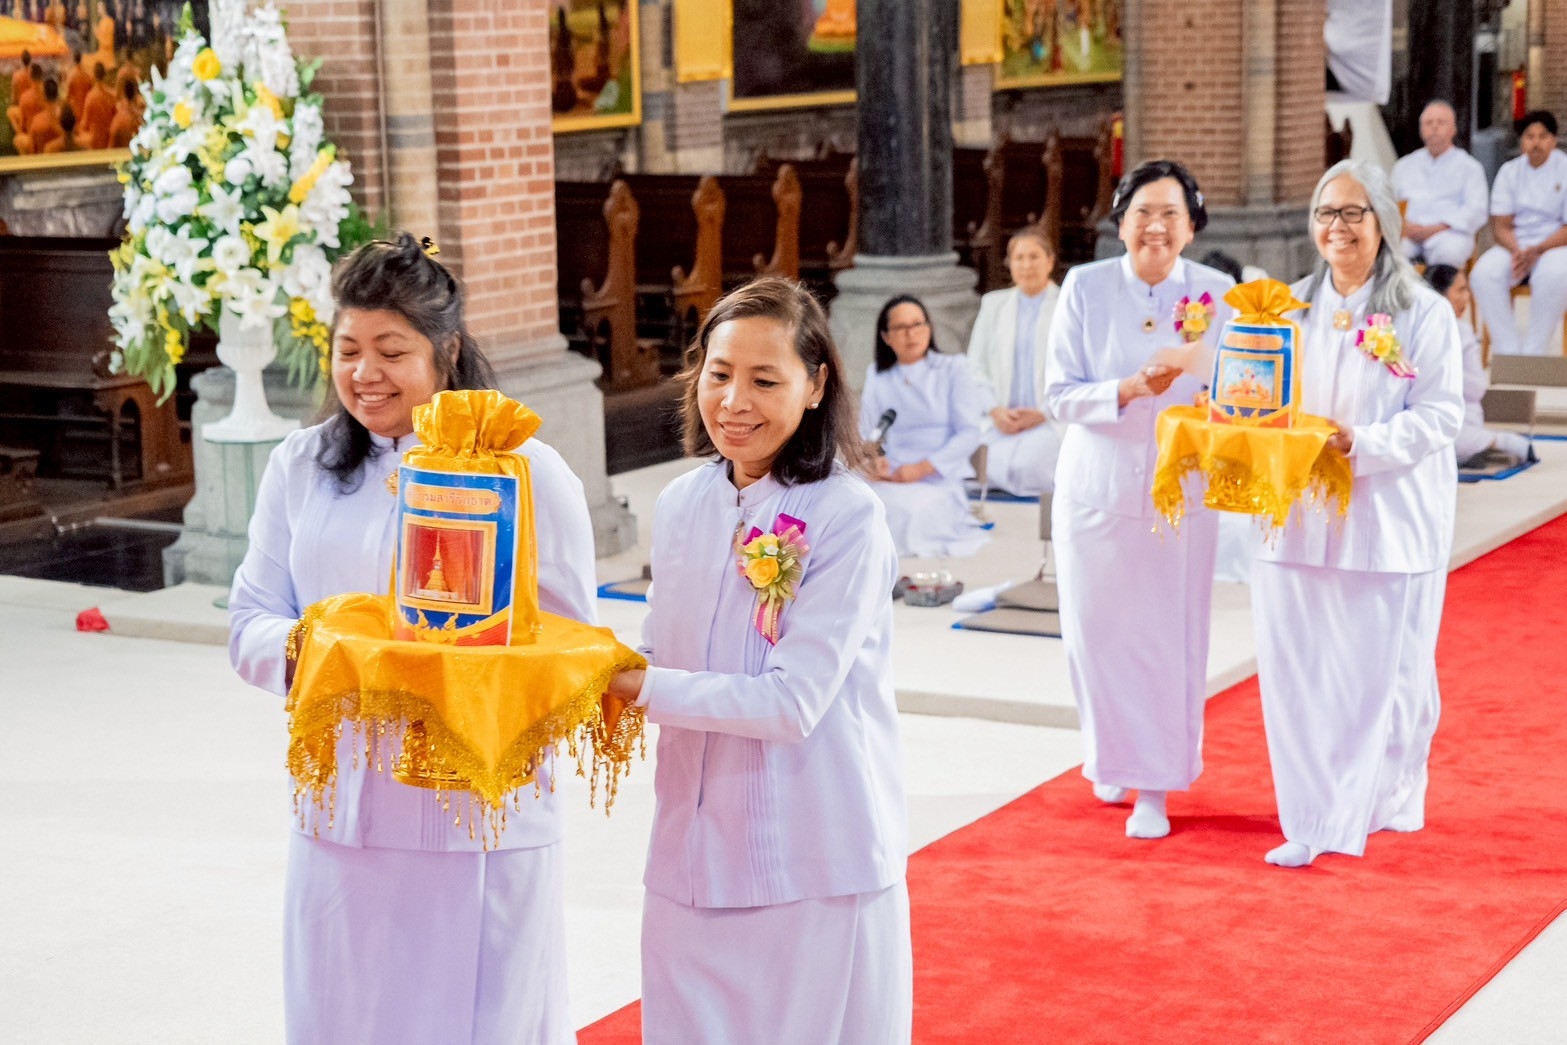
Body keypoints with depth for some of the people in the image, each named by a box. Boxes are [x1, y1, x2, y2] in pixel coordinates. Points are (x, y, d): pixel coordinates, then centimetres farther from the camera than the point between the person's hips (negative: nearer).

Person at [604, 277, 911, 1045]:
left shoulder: (847, 519, -13)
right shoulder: (681, 505, 5)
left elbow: (795, 702, -18)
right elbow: (659, 656, 11)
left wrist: (642, 687, -17)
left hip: (816, 865, -5)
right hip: (694, 851, 5)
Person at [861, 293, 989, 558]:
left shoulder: (953, 369, 10)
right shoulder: (877, 376, 20)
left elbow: (969, 434, 0)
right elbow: (865, 432, 9)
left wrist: (922, 467, -14)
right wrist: (873, 459, -16)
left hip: (939, 483, -3)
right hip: (891, 483, 3)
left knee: (907, 509, -36)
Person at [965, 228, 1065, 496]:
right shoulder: (993, 305, 17)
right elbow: (975, 366, 13)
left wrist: (1043, 413, -11)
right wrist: (995, 410, -3)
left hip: (1050, 422, -3)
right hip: (1002, 421, 3)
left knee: (1026, 466, -30)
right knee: (998, 468, -27)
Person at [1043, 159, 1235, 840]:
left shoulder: (1215, 293, -2)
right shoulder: (1086, 287, -3)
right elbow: (1059, 394, -5)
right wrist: (1129, 389, -21)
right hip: (1098, 486, 0)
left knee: (1169, 636, 1)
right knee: (1099, 630, 7)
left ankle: (1155, 785, 12)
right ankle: (1112, 757, 31)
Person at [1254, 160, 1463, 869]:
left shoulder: (1422, 312, -3)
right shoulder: (1291, 307, 11)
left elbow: (1440, 413, -8)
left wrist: (1360, 444, -20)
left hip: (1387, 522, -4)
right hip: (1298, 517, 4)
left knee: (1381, 672, 1)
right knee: (1296, 671, 2)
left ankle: (1384, 801, 14)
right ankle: (1312, 818, 12)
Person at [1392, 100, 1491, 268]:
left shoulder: (1469, 166, 16)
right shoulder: (1404, 165, 28)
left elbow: (1475, 210, 3)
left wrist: (1435, 229, -11)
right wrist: (1403, 225, -6)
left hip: (1449, 233, -2)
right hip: (1408, 234, 2)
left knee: (1449, 251, -39)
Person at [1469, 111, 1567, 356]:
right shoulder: (1510, 171, 8)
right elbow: (1501, 225, 4)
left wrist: (1536, 251, -21)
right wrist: (1516, 251, -18)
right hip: (1515, 244, 3)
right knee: (1483, 273, -29)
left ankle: (1535, 349, -27)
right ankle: (1507, 348, -25)